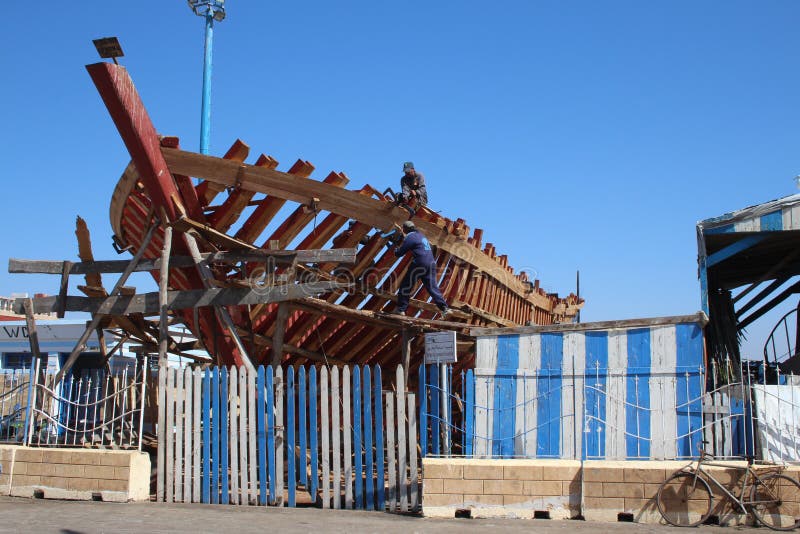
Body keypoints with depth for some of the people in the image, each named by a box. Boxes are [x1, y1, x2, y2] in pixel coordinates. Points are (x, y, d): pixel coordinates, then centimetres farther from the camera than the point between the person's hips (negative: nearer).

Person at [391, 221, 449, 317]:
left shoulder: (410, 238, -4)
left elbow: (399, 253, -2)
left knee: (405, 286, 3)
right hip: (431, 263, 8)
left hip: (420, 265, -8)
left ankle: (401, 309, 3)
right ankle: (444, 308, -1)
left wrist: (396, 249, 20)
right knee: (432, 287, 9)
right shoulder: (420, 235, 21)